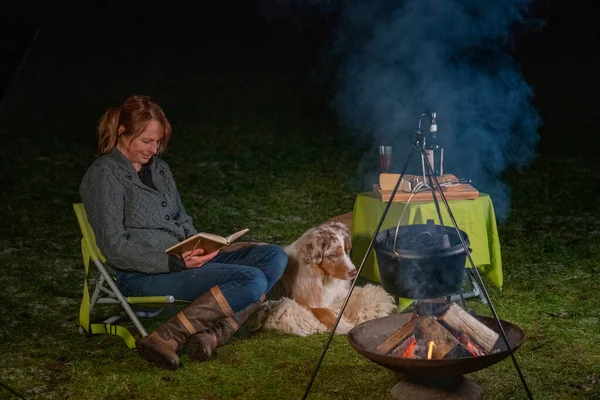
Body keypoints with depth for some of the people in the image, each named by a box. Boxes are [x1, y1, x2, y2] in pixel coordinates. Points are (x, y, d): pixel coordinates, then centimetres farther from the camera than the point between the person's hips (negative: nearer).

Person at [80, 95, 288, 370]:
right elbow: (115, 249, -14)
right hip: (142, 275, -9)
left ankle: (211, 334, -22)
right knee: (252, 281, -24)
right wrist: (175, 263, -23)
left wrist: (199, 248, 2)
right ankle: (166, 338, -24)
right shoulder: (104, 176, -7)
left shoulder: (159, 168, 17)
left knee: (275, 257, -6)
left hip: (183, 262, 9)